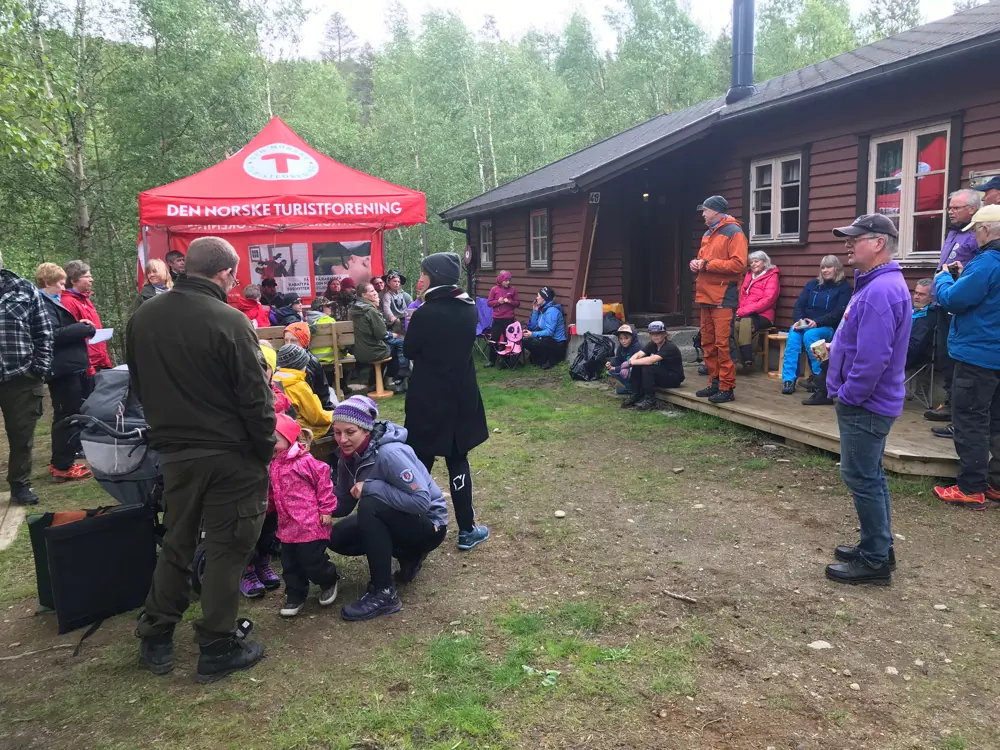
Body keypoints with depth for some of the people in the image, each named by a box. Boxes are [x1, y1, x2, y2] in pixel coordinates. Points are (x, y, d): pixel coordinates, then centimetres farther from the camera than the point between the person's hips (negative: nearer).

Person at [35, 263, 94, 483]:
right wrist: (83, 328, -15)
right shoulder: (43, 304, -12)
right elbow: (54, 334, -23)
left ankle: (61, 461, 23)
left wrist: (79, 327, 6)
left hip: (69, 366, 10)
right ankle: (63, 466, 0)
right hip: (63, 368, -10)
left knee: (66, 415, 15)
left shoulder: (51, 302, 20)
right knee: (68, 416, -6)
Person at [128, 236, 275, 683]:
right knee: (226, 548, 6)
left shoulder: (142, 319, 2)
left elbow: (139, 386, 14)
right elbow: (255, 397, -17)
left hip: (173, 451, 6)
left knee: (176, 544, 20)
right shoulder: (229, 322, -20)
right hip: (229, 454, -6)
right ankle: (217, 649, 16)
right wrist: (266, 449, -5)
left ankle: (156, 640, 28)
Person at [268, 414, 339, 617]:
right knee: (290, 564, 12)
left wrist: (326, 509, -11)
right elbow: (271, 493, 21)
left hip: (310, 523, -7)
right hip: (287, 525, 7)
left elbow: (324, 481, -12)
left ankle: (329, 581, 30)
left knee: (312, 563, 1)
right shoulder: (273, 465, 7)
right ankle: (295, 596, 29)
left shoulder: (305, 461, -16)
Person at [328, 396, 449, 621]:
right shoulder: (349, 457, -5)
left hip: (429, 524, -8)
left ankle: (383, 594, -21)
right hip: (393, 520, 8)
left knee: (370, 505, -31)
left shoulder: (389, 453, -28)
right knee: (337, 538, -1)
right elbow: (343, 506, 0)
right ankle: (408, 554, 12)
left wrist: (370, 486, -30)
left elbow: (422, 501, -33)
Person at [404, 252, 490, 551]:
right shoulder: (470, 309, 0)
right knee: (458, 460, 13)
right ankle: (467, 529, 17)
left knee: (420, 462, 8)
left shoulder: (425, 314, -18)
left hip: (428, 398, -5)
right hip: (462, 395, 5)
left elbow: (409, 351, -5)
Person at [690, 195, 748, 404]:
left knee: (722, 344, -9)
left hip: (723, 298, -9)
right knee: (708, 343, 10)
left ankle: (727, 388, -3)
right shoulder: (707, 234, 20)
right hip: (706, 296, 9)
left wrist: (707, 264, -16)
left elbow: (738, 264, -18)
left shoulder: (734, 232, -7)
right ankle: (714, 384, 19)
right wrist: (696, 264, 4)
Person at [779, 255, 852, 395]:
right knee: (793, 334, -30)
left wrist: (817, 322, -22)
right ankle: (788, 379, -35)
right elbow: (798, 306, 8)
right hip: (805, 325, 3)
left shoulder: (844, 287, 3)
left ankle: (818, 375, -19)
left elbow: (838, 313, -8)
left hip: (828, 327, -3)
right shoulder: (812, 284, 16)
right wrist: (799, 321, -14)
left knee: (810, 335, -36)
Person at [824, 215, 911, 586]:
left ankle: (875, 560, 8)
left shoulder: (880, 291, -24)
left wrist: (847, 396, -19)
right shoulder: (877, 284, 12)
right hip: (868, 402, 11)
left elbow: (873, 357, -29)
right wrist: (835, 343, 11)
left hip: (864, 405, -11)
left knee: (861, 479, -2)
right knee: (869, 476, 18)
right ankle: (878, 546, 30)